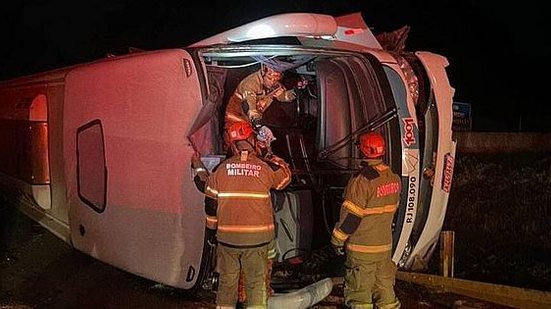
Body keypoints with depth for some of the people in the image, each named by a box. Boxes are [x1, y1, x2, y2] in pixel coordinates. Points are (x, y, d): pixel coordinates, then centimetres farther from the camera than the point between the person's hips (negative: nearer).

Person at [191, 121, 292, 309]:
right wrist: (274, 158, 28)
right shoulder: (265, 168, -5)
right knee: (256, 282, 8)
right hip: (257, 237, -1)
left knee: (227, 281, 14)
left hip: (227, 236, 1)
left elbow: (209, 189, 10)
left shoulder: (224, 167, -3)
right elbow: (285, 176, 14)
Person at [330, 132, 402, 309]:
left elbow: (351, 216, -18)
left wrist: (337, 240, -7)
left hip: (362, 249, -7)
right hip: (386, 244, 7)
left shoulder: (362, 180, -20)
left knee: (359, 294, 3)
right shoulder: (394, 178, 3)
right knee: (385, 286, 18)